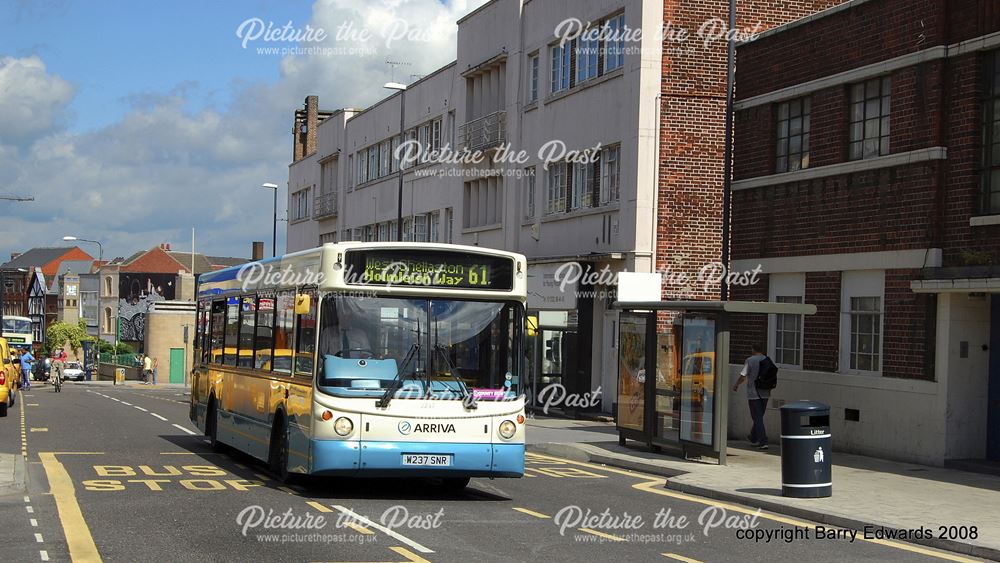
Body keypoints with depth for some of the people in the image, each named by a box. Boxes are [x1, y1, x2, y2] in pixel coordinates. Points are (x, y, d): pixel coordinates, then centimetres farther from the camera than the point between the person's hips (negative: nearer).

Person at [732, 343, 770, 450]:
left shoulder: (750, 360, -8)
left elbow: (743, 376, -6)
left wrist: (736, 385, 11)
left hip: (753, 394, -5)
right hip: (765, 393, 5)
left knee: (757, 418, -4)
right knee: (759, 416, 19)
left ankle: (763, 442, -12)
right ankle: (754, 437, 34)